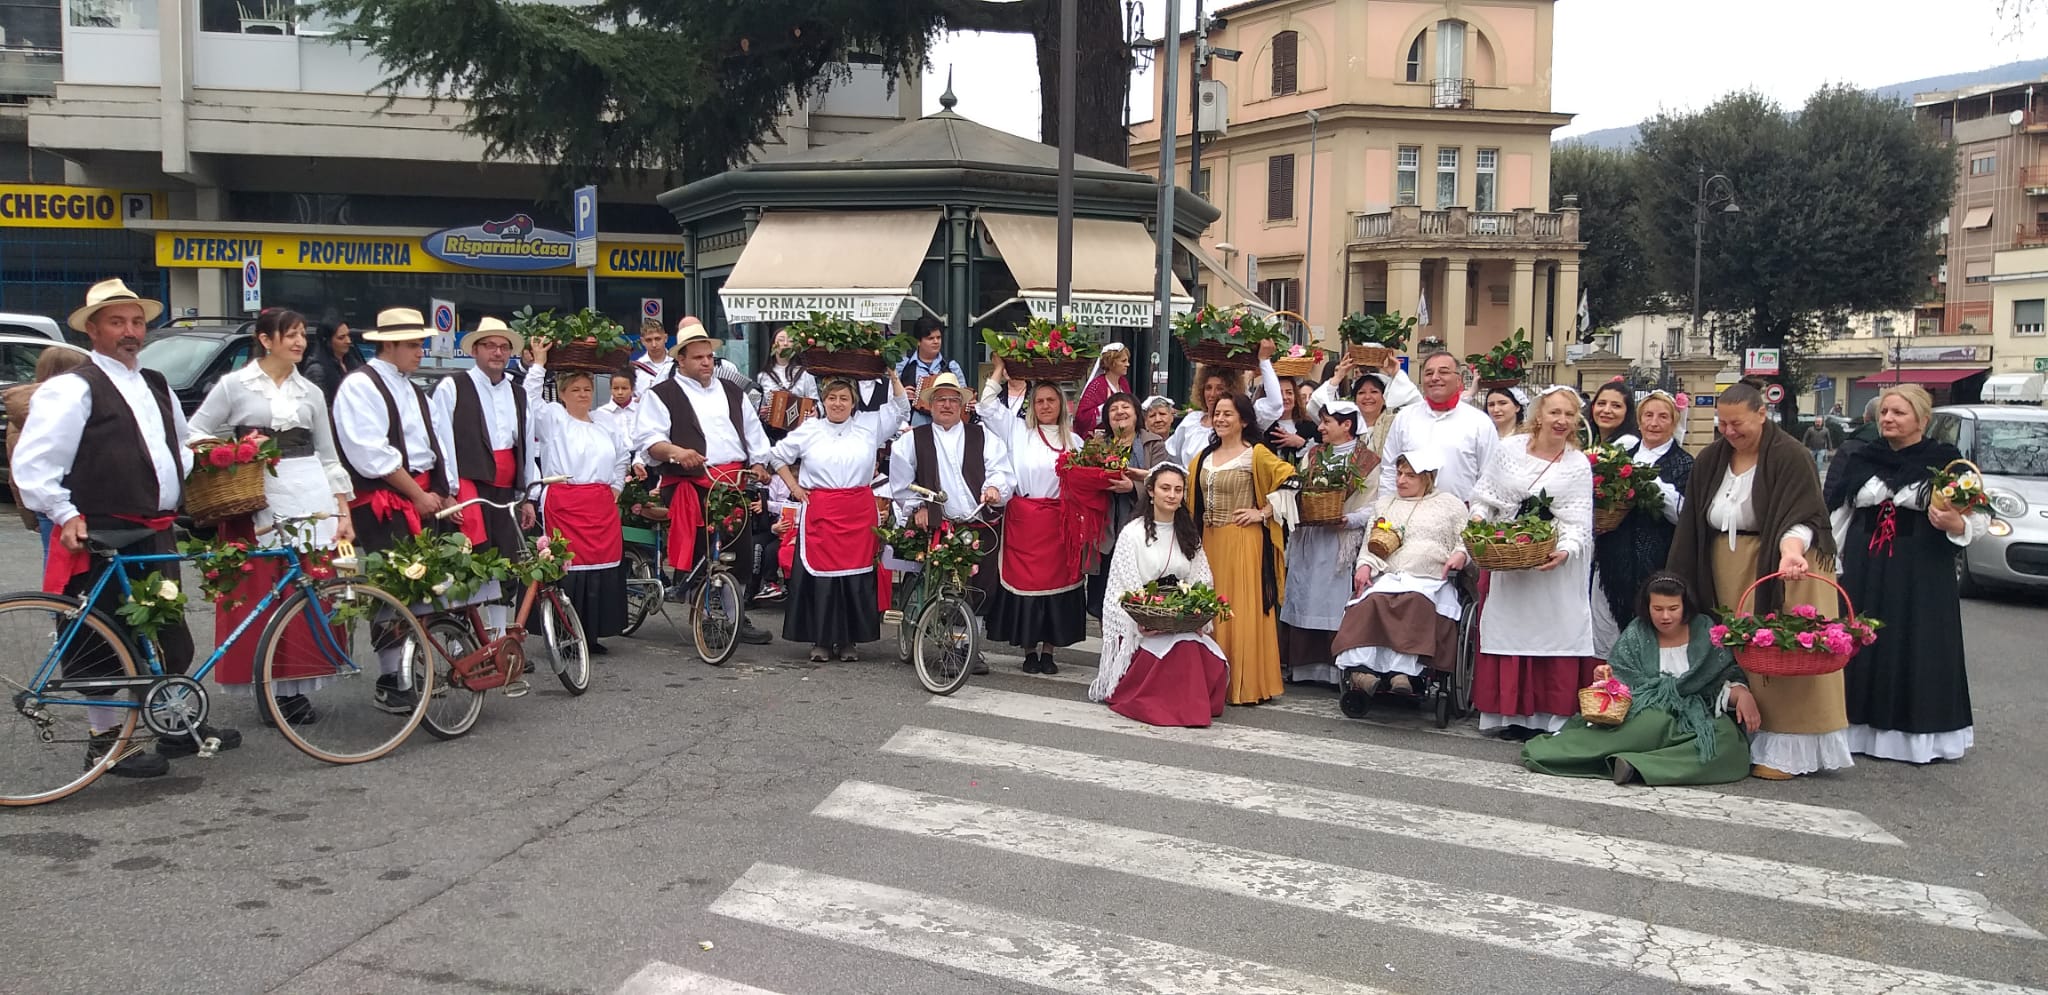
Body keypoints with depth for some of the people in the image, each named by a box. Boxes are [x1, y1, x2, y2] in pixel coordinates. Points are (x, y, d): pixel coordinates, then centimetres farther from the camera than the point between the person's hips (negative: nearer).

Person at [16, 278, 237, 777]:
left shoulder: (156, 386, 16)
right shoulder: (73, 389, -9)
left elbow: (178, 446, 33)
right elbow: (32, 463, -13)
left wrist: (189, 469, 14)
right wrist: (64, 515, -16)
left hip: (155, 537, 8)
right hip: (102, 539, -8)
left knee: (170, 637, 15)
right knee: (102, 644, 0)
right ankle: (104, 741, 10)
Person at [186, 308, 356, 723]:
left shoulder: (311, 393, 12)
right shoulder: (235, 385, 2)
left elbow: (329, 458, 14)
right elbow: (194, 434, 5)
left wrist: (343, 513, 9)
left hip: (310, 501, 3)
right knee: (259, 599, -3)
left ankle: (297, 689, 9)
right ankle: (267, 691, 5)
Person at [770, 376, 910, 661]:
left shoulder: (869, 428, 9)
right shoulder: (809, 431, 9)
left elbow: (901, 407, 13)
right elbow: (777, 456, 17)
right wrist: (794, 487, 9)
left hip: (858, 513, 1)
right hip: (819, 512, 0)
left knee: (856, 573, 0)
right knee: (819, 572, -2)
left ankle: (848, 640, 9)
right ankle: (820, 640, 7)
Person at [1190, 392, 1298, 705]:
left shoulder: (1256, 454, -6)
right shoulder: (1205, 457, 13)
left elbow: (1288, 478, -14)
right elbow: (1194, 498, 21)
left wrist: (1263, 512, -13)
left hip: (1243, 542, -6)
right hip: (1209, 541, 6)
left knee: (1243, 609, -5)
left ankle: (1247, 683, 0)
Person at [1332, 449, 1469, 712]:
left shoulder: (1449, 503, 22)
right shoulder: (1386, 507, 28)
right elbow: (1370, 545, 18)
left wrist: (1460, 554, -9)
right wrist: (1365, 565, -3)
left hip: (1431, 581, -2)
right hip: (1387, 578, 2)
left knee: (1416, 604, -37)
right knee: (1372, 603, -33)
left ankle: (1402, 672, -46)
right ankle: (1361, 669, -46)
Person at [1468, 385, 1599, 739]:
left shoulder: (1578, 465, 0)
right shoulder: (1510, 448, 3)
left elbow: (1578, 523, -6)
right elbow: (1486, 497, 9)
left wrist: (1565, 552, -24)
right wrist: (1478, 519, -10)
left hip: (1553, 565, -1)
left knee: (1552, 636, -2)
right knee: (1510, 631, 5)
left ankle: (1550, 716, 4)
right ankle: (1513, 714, 12)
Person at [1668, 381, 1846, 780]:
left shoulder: (1789, 456, -11)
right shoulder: (1710, 460, 7)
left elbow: (1798, 517, -20)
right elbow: (1692, 524, 11)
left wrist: (1791, 551, -41)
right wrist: (1682, 584, 7)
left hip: (1779, 566, -6)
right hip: (1725, 572, 6)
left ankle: (1782, 750, -5)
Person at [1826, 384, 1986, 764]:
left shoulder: (1946, 462, -1)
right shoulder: (1861, 461, 10)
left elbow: (1980, 518, -1)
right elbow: (1838, 517, 15)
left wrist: (1955, 524, -22)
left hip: (1920, 576, -4)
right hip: (1864, 573, 4)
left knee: (1916, 649, 0)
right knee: (1862, 647, 5)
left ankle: (1919, 733, 9)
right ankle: (1861, 726, 14)